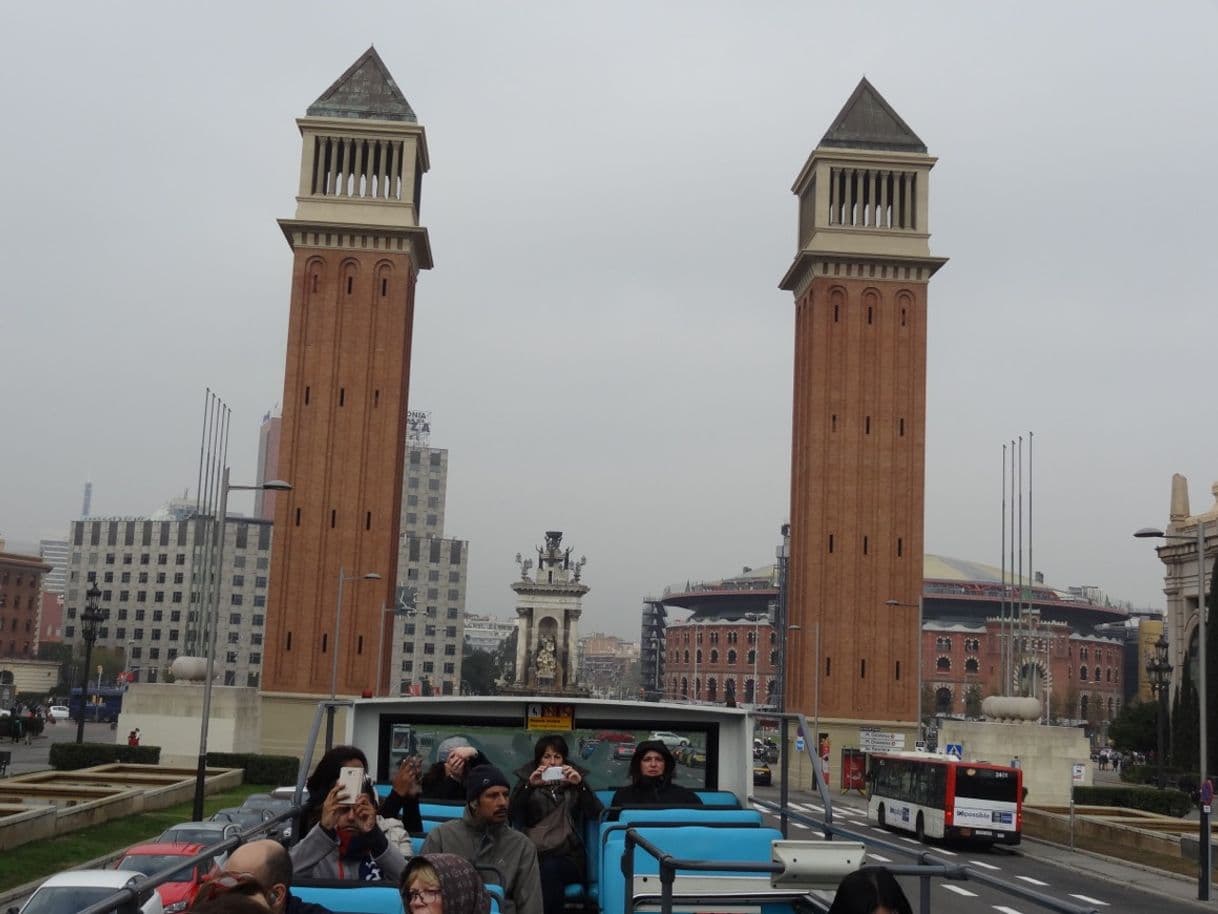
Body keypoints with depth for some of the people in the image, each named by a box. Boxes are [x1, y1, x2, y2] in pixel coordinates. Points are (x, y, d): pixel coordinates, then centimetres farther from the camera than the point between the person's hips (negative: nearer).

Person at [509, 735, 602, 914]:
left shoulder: (574, 783, 18)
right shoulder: (526, 779, 18)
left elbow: (596, 813, 3)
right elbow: (512, 813, 2)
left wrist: (580, 784, -7)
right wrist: (529, 785, -9)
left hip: (568, 857, 1)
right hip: (534, 854, 0)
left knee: (550, 868, -34)